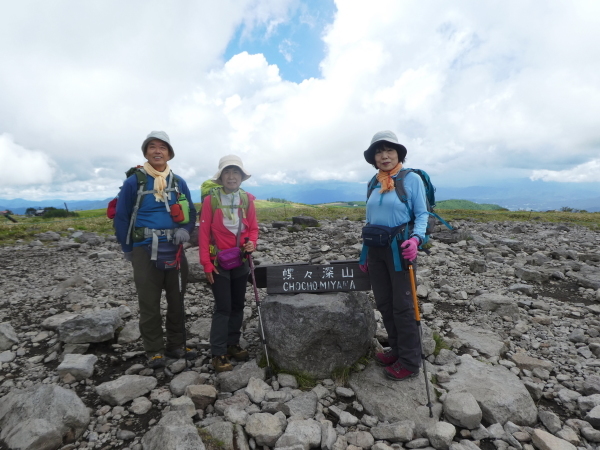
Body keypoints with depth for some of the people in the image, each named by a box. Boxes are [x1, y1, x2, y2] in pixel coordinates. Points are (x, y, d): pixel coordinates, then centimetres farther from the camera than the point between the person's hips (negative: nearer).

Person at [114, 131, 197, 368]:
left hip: (175, 250, 4)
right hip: (145, 250, -3)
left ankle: (175, 345, 25)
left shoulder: (179, 182, 8)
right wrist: (128, 249, 0)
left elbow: (191, 212, 12)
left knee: (177, 300, 11)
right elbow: (121, 217, 1)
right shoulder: (134, 181, -2)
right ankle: (154, 350, 17)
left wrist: (186, 230, -8)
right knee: (149, 303, 3)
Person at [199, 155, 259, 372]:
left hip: (241, 261, 4)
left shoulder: (247, 199, 1)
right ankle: (218, 353, 12)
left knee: (238, 305, 13)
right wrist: (206, 263, -10)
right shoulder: (211, 199, -9)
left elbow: (253, 227, 8)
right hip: (219, 262, -4)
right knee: (223, 307, -1)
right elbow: (204, 232, -8)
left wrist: (252, 243, -13)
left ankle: (233, 344, 30)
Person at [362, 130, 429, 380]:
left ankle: (410, 362, 16)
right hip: (376, 249, 6)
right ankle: (397, 350, 31)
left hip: (400, 248, -6)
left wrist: (416, 239, -27)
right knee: (383, 303, 13)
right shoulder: (374, 185, 11)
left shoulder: (412, 179, -6)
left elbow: (422, 214, -7)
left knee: (402, 306, 1)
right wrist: (366, 252, 15)